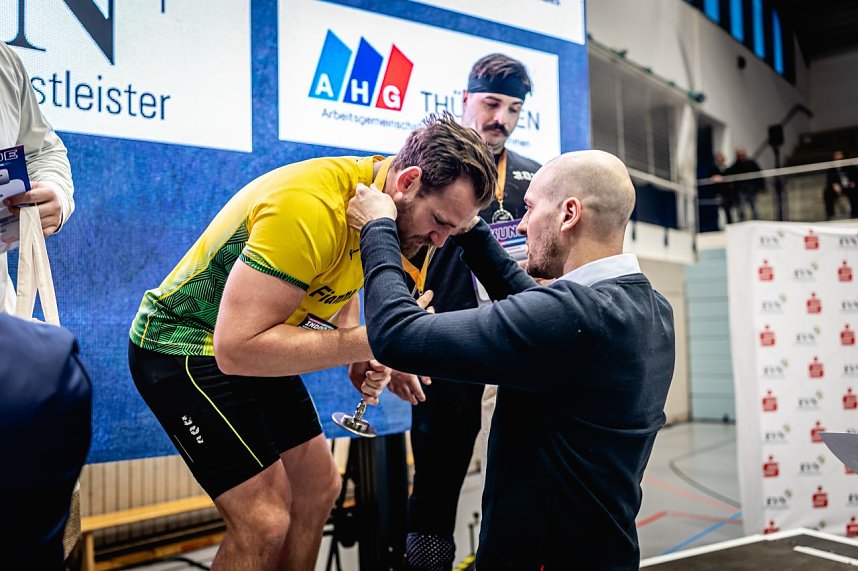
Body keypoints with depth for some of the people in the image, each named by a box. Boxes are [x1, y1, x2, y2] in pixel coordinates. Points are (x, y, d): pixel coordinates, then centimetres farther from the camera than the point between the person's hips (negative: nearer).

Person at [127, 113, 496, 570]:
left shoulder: (378, 200, -6)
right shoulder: (310, 207, -33)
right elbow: (236, 347, -35)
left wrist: (359, 361, -8)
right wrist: (367, 342, -33)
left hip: (253, 347, 9)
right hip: (183, 348, -8)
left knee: (319, 488, 12)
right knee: (265, 521, -12)